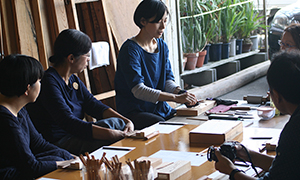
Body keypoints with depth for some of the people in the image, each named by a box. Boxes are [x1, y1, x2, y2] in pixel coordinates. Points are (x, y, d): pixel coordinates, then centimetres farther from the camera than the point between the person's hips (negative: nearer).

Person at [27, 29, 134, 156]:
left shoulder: (73, 80, 13)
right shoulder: (49, 82, -19)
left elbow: (93, 105, 7)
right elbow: (68, 122, -28)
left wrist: (126, 121, -9)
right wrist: (110, 134, -33)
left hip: (74, 134, 9)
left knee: (117, 122, -10)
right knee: (111, 124, -22)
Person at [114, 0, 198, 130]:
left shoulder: (162, 46, 11)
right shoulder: (130, 49, -15)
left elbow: (168, 80, 7)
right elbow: (138, 90, -25)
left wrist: (180, 92, -18)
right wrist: (175, 97, -33)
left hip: (160, 108, 7)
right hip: (134, 111, -7)